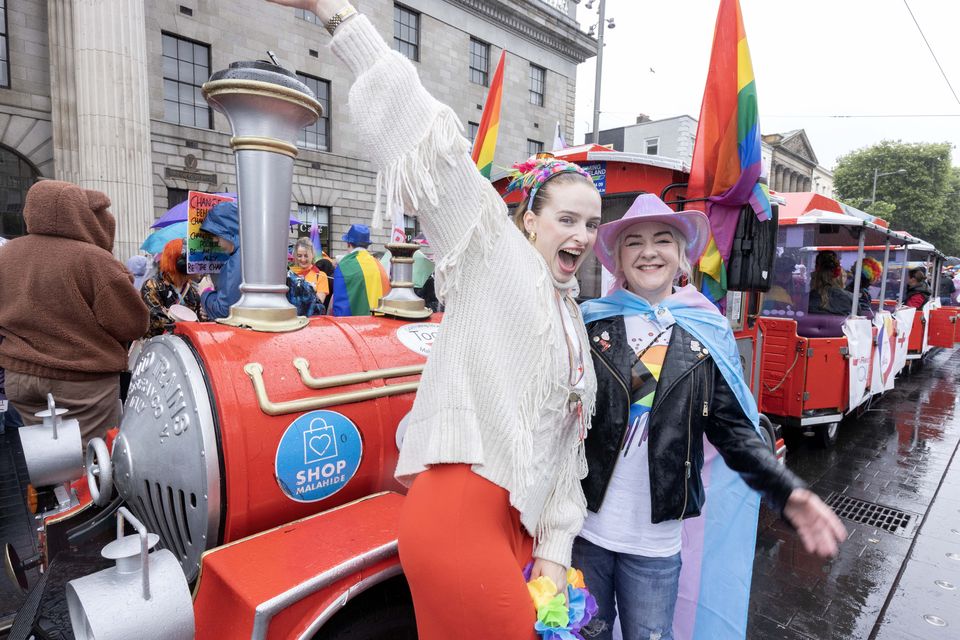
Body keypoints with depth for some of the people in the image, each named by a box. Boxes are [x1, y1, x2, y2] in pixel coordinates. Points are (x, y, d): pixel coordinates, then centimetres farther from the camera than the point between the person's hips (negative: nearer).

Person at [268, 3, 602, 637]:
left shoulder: (575, 323, 17)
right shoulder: (493, 252, -2)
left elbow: (568, 443, 15)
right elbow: (432, 135, -12)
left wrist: (555, 550, 10)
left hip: (519, 522, 7)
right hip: (457, 511, -7)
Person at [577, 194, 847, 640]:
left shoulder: (709, 335, 1)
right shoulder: (589, 322, -5)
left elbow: (734, 429, 2)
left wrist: (788, 493, -10)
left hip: (657, 538, 1)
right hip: (583, 525, -1)